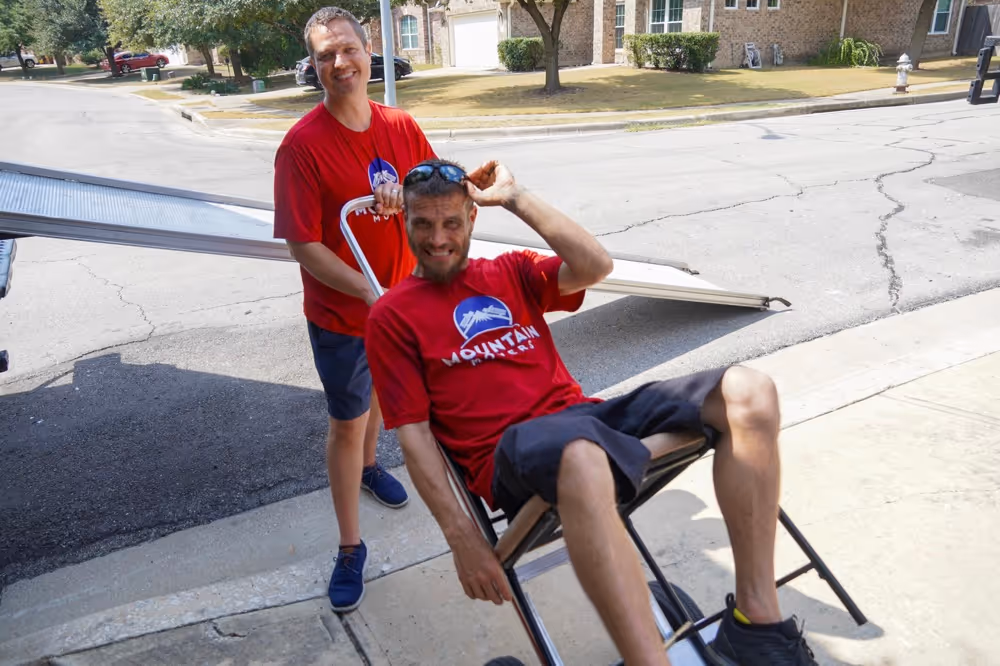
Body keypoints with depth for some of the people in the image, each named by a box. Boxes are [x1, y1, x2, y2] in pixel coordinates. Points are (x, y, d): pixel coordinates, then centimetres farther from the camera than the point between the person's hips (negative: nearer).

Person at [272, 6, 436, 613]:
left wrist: (408, 199, -19)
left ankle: (370, 465, 57)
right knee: (347, 423, 6)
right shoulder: (303, 144, -18)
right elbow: (303, 245, -20)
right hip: (341, 314, -5)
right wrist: (371, 293, -27)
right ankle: (351, 547, 23)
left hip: (401, 300, 5)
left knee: (381, 392, 26)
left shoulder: (402, 127, -4)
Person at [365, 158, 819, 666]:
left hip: (584, 417, 6)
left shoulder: (510, 272, 19)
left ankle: (755, 619, -11)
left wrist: (513, 198, 3)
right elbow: (414, 434, 0)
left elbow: (595, 266, 1)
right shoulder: (394, 315, 7)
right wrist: (462, 538, -10)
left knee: (747, 392, -13)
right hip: (510, 452, -5)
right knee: (581, 457, -42)